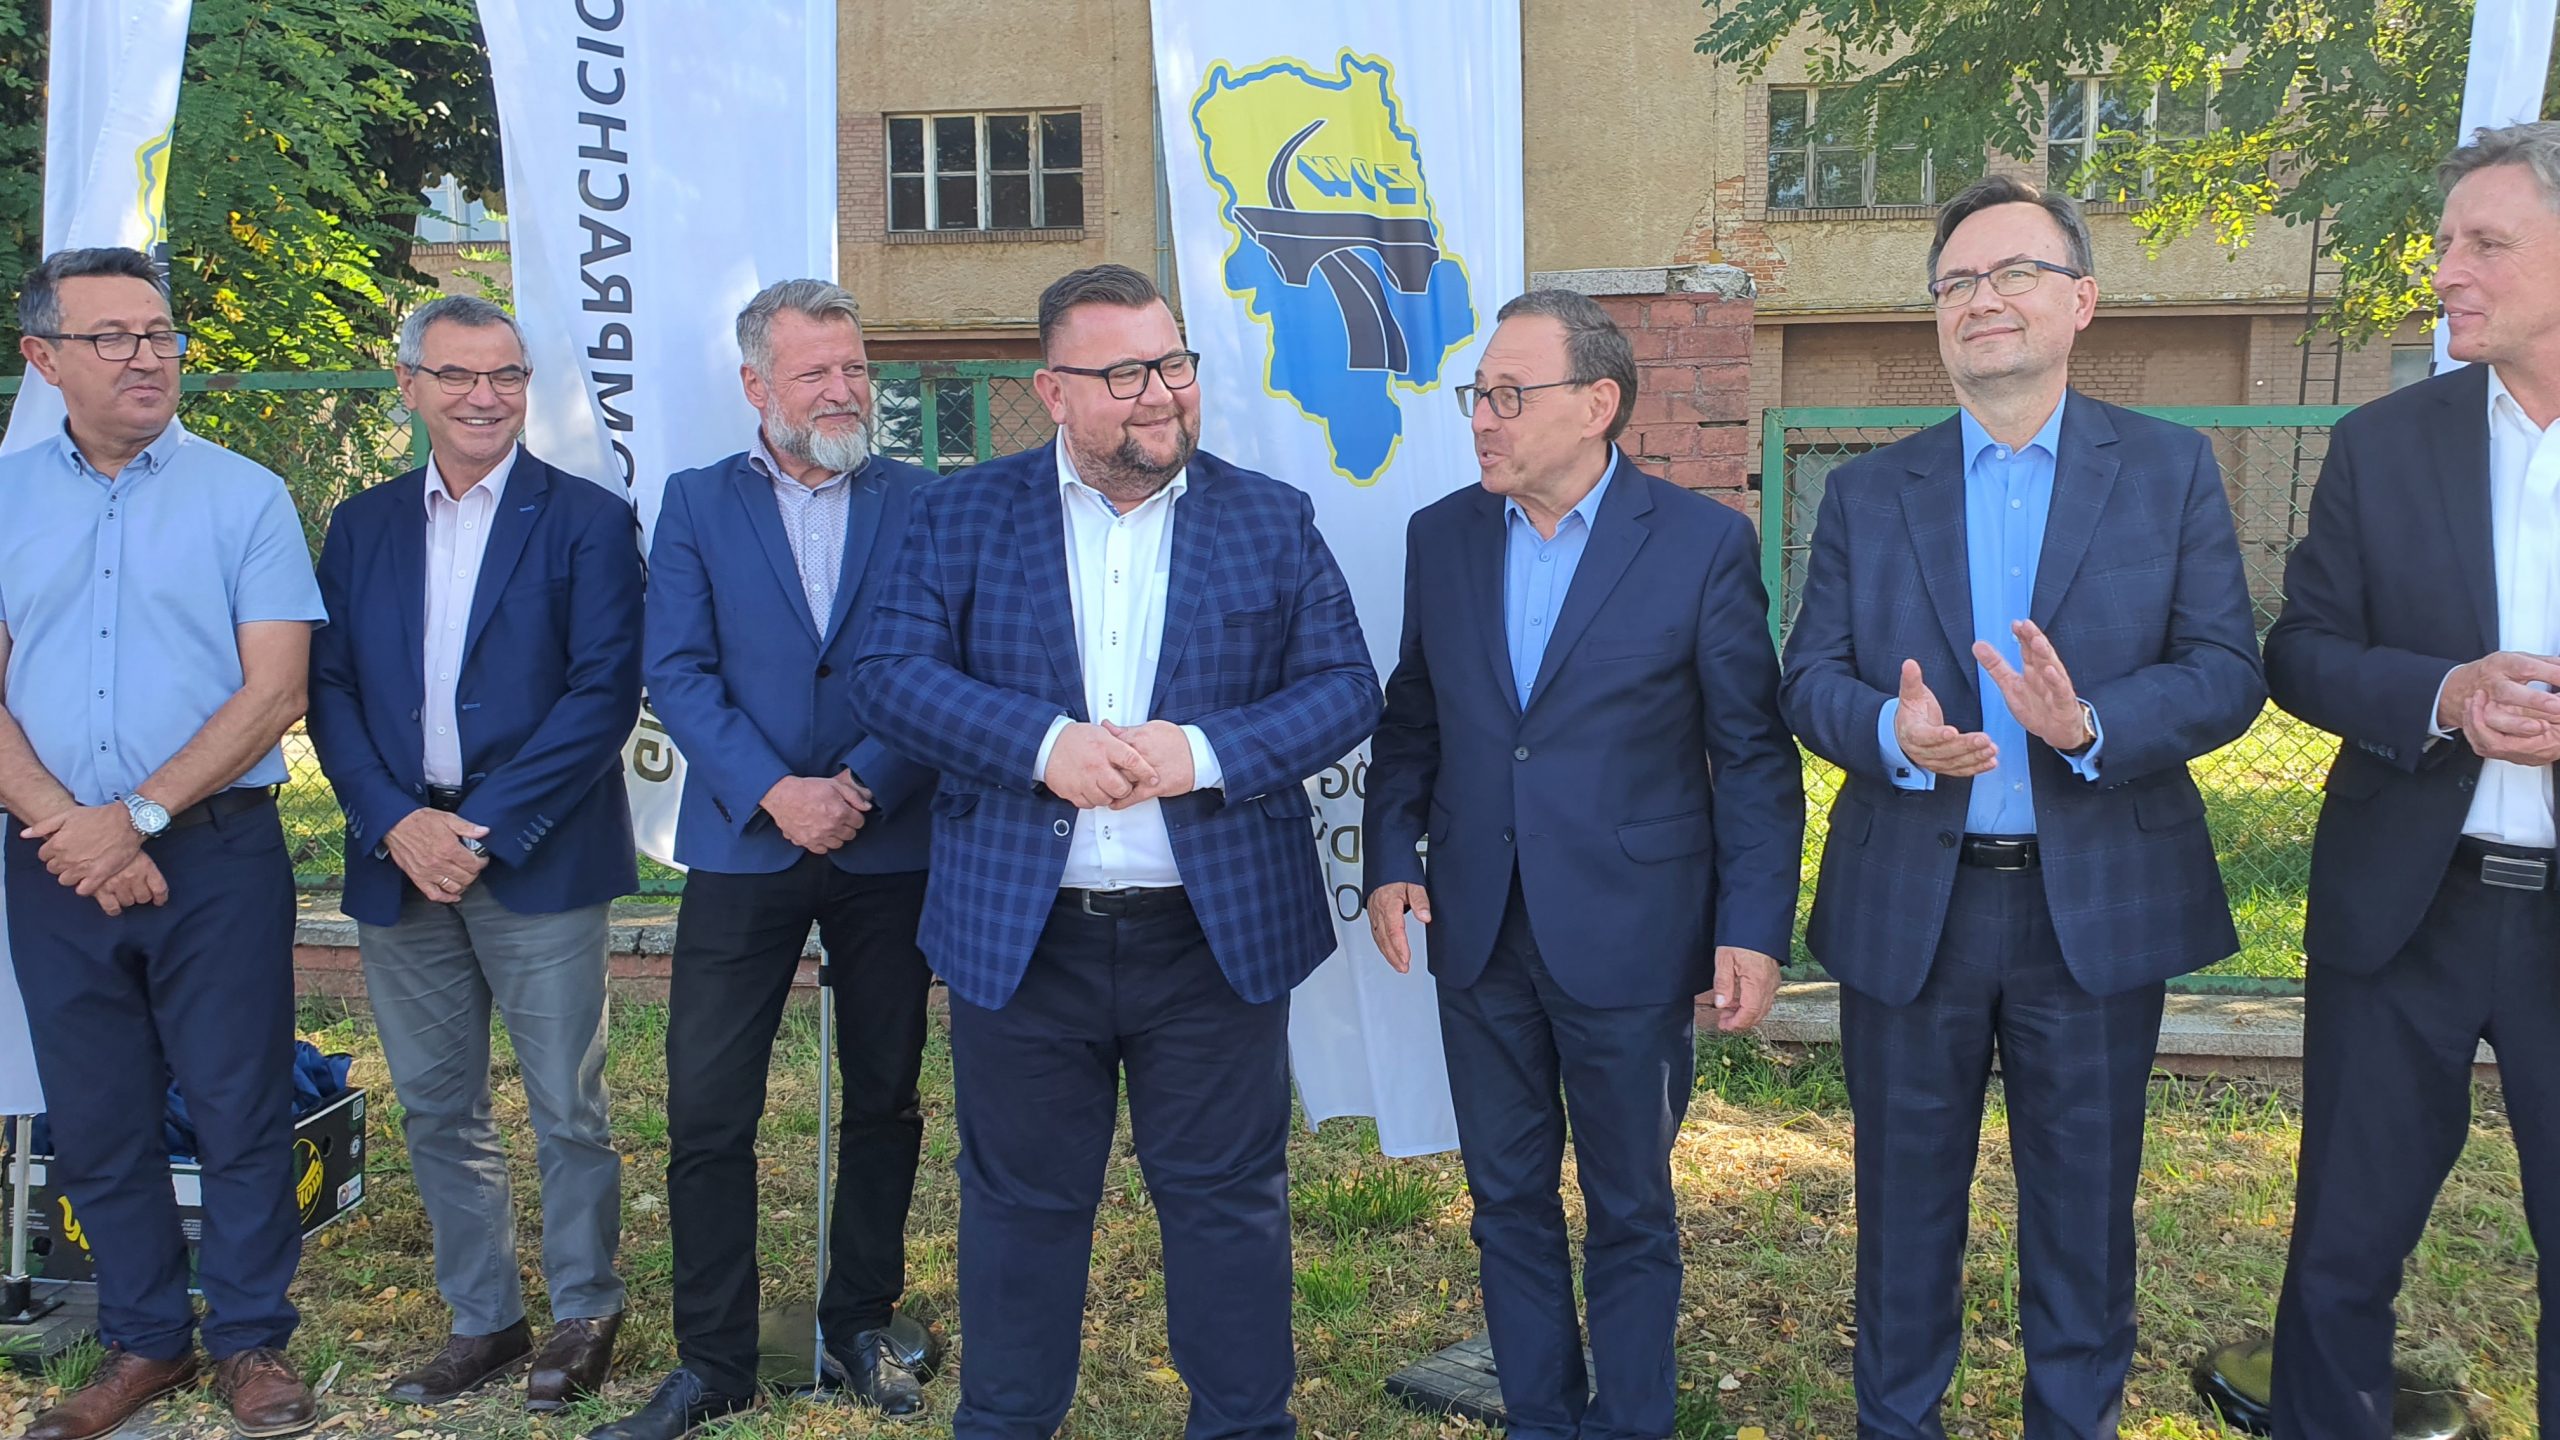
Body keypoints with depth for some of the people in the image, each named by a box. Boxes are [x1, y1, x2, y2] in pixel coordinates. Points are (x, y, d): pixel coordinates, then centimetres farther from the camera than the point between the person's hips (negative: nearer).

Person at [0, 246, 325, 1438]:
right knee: (96, 1122, 12)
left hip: (216, 855, -3)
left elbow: (273, 691, -7)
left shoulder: (245, 496, 0)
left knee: (241, 1111, 3)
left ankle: (250, 1340, 19)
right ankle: (144, 1341, 28)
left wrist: (137, 818, -12)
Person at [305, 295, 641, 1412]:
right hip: (399, 859, 4)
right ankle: (483, 1320, 27)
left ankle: (584, 1316, 21)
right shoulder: (361, 526, 12)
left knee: (567, 1110, 4)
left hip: (537, 860, -4)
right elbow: (330, 689, 6)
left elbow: (604, 691, -10)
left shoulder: (586, 520, -2)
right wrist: (396, 824, -9)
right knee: (436, 1111, 13)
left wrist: (488, 828, -15)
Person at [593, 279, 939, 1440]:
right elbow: (676, 673, -2)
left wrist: (862, 786, -16)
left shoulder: (924, 503, 4)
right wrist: (773, 793, -15)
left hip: (891, 849, 1)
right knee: (706, 1112, 0)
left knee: (885, 1100, 11)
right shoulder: (697, 504, 6)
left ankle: (861, 1326, 29)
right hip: (745, 845, 0)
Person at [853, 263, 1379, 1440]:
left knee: (1229, 1199, 10)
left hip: (1218, 934, 0)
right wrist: (1045, 744, -20)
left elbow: (1345, 688, -2)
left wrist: (1205, 752, -18)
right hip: (1019, 936, 0)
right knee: (1021, 1201, 15)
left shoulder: (1273, 520, 4)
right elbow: (891, 674, -5)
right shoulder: (963, 516, 3)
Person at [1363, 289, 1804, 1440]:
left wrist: (1753, 930, -10)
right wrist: (1389, 861, 0)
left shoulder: (1704, 543, -7)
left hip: (1627, 943, -4)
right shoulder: (1441, 536, 5)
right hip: (1479, 939, 4)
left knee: (1630, 1214, 12)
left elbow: (1753, 755, -6)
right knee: (1508, 1202, 16)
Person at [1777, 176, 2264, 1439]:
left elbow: (2227, 670, -5)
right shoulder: (1867, 491, 5)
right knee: (1904, 1201, 14)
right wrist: (1889, 731, -22)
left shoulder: (2171, 470, 1)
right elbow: (1809, 677, 0)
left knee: (2085, 1203, 13)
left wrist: (2092, 725, -24)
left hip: (2099, 906, -1)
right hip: (1908, 907, 1)